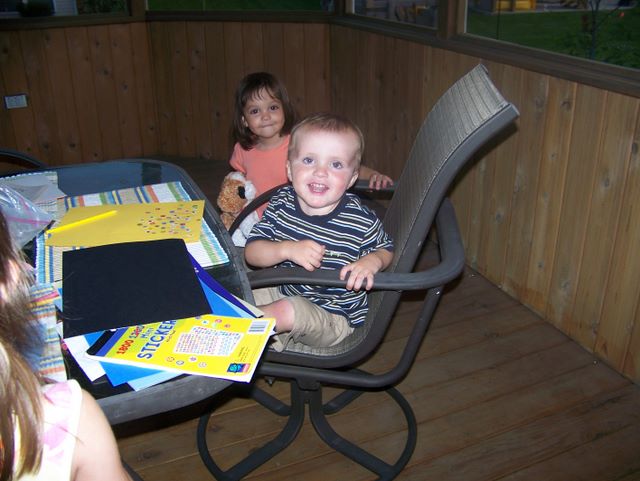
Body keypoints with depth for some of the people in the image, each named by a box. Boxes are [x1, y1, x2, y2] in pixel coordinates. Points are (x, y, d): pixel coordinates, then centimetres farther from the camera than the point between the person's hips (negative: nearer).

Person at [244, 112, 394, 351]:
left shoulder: (362, 222, -20)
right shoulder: (282, 203, -10)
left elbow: (387, 250, 0)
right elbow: (251, 253, -11)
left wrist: (371, 262, -25)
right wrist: (287, 249, -31)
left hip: (334, 316, -4)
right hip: (282, 291, 5)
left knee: (288, 311, -32)